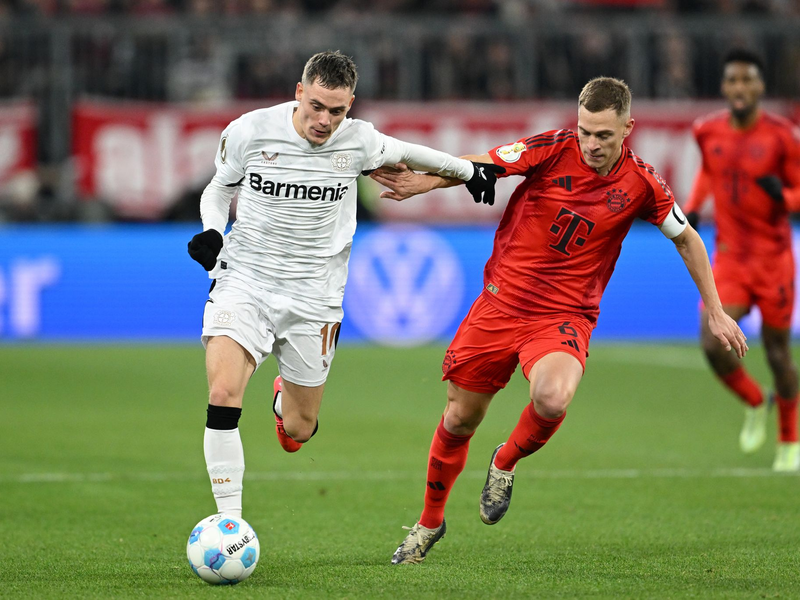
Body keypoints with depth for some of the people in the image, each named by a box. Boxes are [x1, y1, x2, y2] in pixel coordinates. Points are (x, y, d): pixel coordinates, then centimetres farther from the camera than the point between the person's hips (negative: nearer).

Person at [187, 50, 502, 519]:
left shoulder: (358, 142, -6)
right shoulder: (250, 132, -9)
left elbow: (403, 152, 16)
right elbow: (220, 187, 10)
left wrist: (470, 171, 26)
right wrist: (211, 231, -9)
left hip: (313, 298, 2)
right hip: (244, 280, -2)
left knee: (299, 430, 8)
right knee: (223, 396, -24)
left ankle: (286, 398, 47)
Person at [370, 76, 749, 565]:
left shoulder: (641, 184, -7)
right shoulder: (555, 149, -10)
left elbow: (686, 239, 9)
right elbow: (479, 167, -7)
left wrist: (715, 312, 11)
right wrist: (422, 181, -25)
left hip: (565, 315, -1)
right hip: (502, 300, 1)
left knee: (552, 400, -31)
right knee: (460, 419, 7)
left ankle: (506, 464, 3)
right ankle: (430, 523, 33)